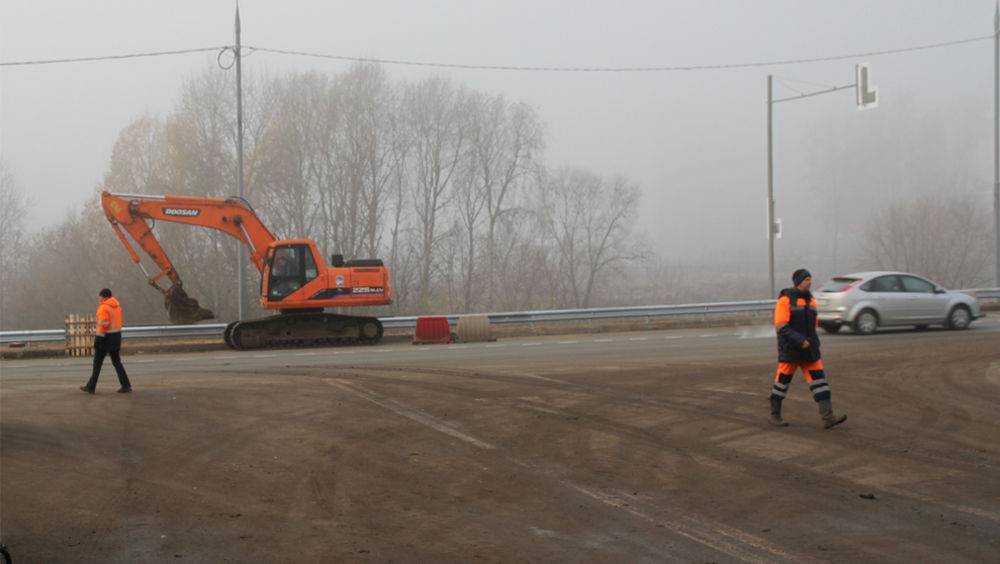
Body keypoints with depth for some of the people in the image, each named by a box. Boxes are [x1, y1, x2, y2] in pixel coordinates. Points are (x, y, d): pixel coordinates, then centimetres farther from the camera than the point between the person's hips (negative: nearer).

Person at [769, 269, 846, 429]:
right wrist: (800, 340, -25)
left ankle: (828, 418, -11)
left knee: (819, 379, -5)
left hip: (809, 349, 6)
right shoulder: (785, 300, -11)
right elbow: (781, 326, -18)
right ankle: (775, 415, 22)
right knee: (782, 381, 5)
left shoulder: (811, 300, 10)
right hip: (790, 349, -6)